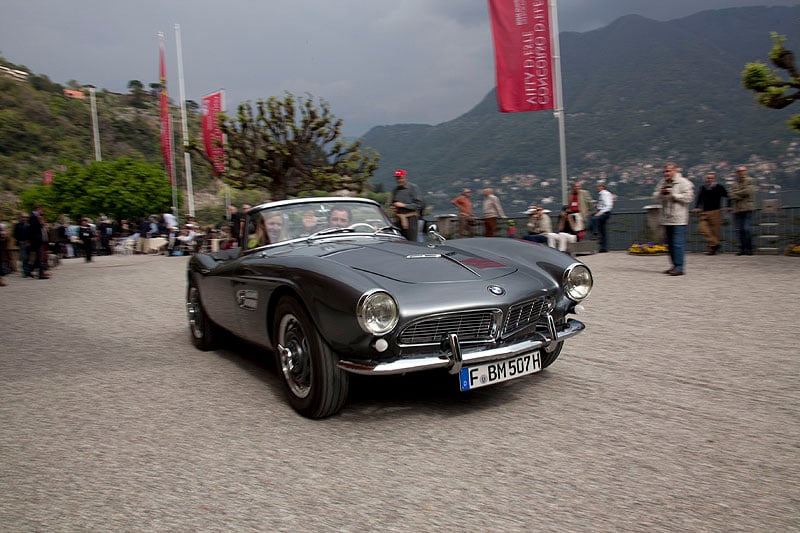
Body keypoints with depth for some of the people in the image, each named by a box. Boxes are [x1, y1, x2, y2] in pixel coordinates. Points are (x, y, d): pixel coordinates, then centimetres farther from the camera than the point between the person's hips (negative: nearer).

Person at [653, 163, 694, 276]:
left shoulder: (683, 182, -6)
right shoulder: (663, 182, 14)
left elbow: (688, 197, -14)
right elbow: (655, 196, 18)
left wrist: (673, 194, -16)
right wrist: (660, 193, -4)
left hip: (678, 219, -7)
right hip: (666, 219, 7)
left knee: (678, 243, -11)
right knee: (670, 244, 12)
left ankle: (679, 267, -9)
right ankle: (675, 266, 21)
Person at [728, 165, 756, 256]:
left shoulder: (750, 181, 5)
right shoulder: (735, 183, 19)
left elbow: (748, 191, -10)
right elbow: (730, 195, 6)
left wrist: (736, 194, 0)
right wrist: (741, 196, -9)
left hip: (747, 208, -5)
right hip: (737, 209, 5)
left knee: (747, 229, -10)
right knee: (739, 230, 3)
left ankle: (749, 248, -4)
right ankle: (742, 248, 8)